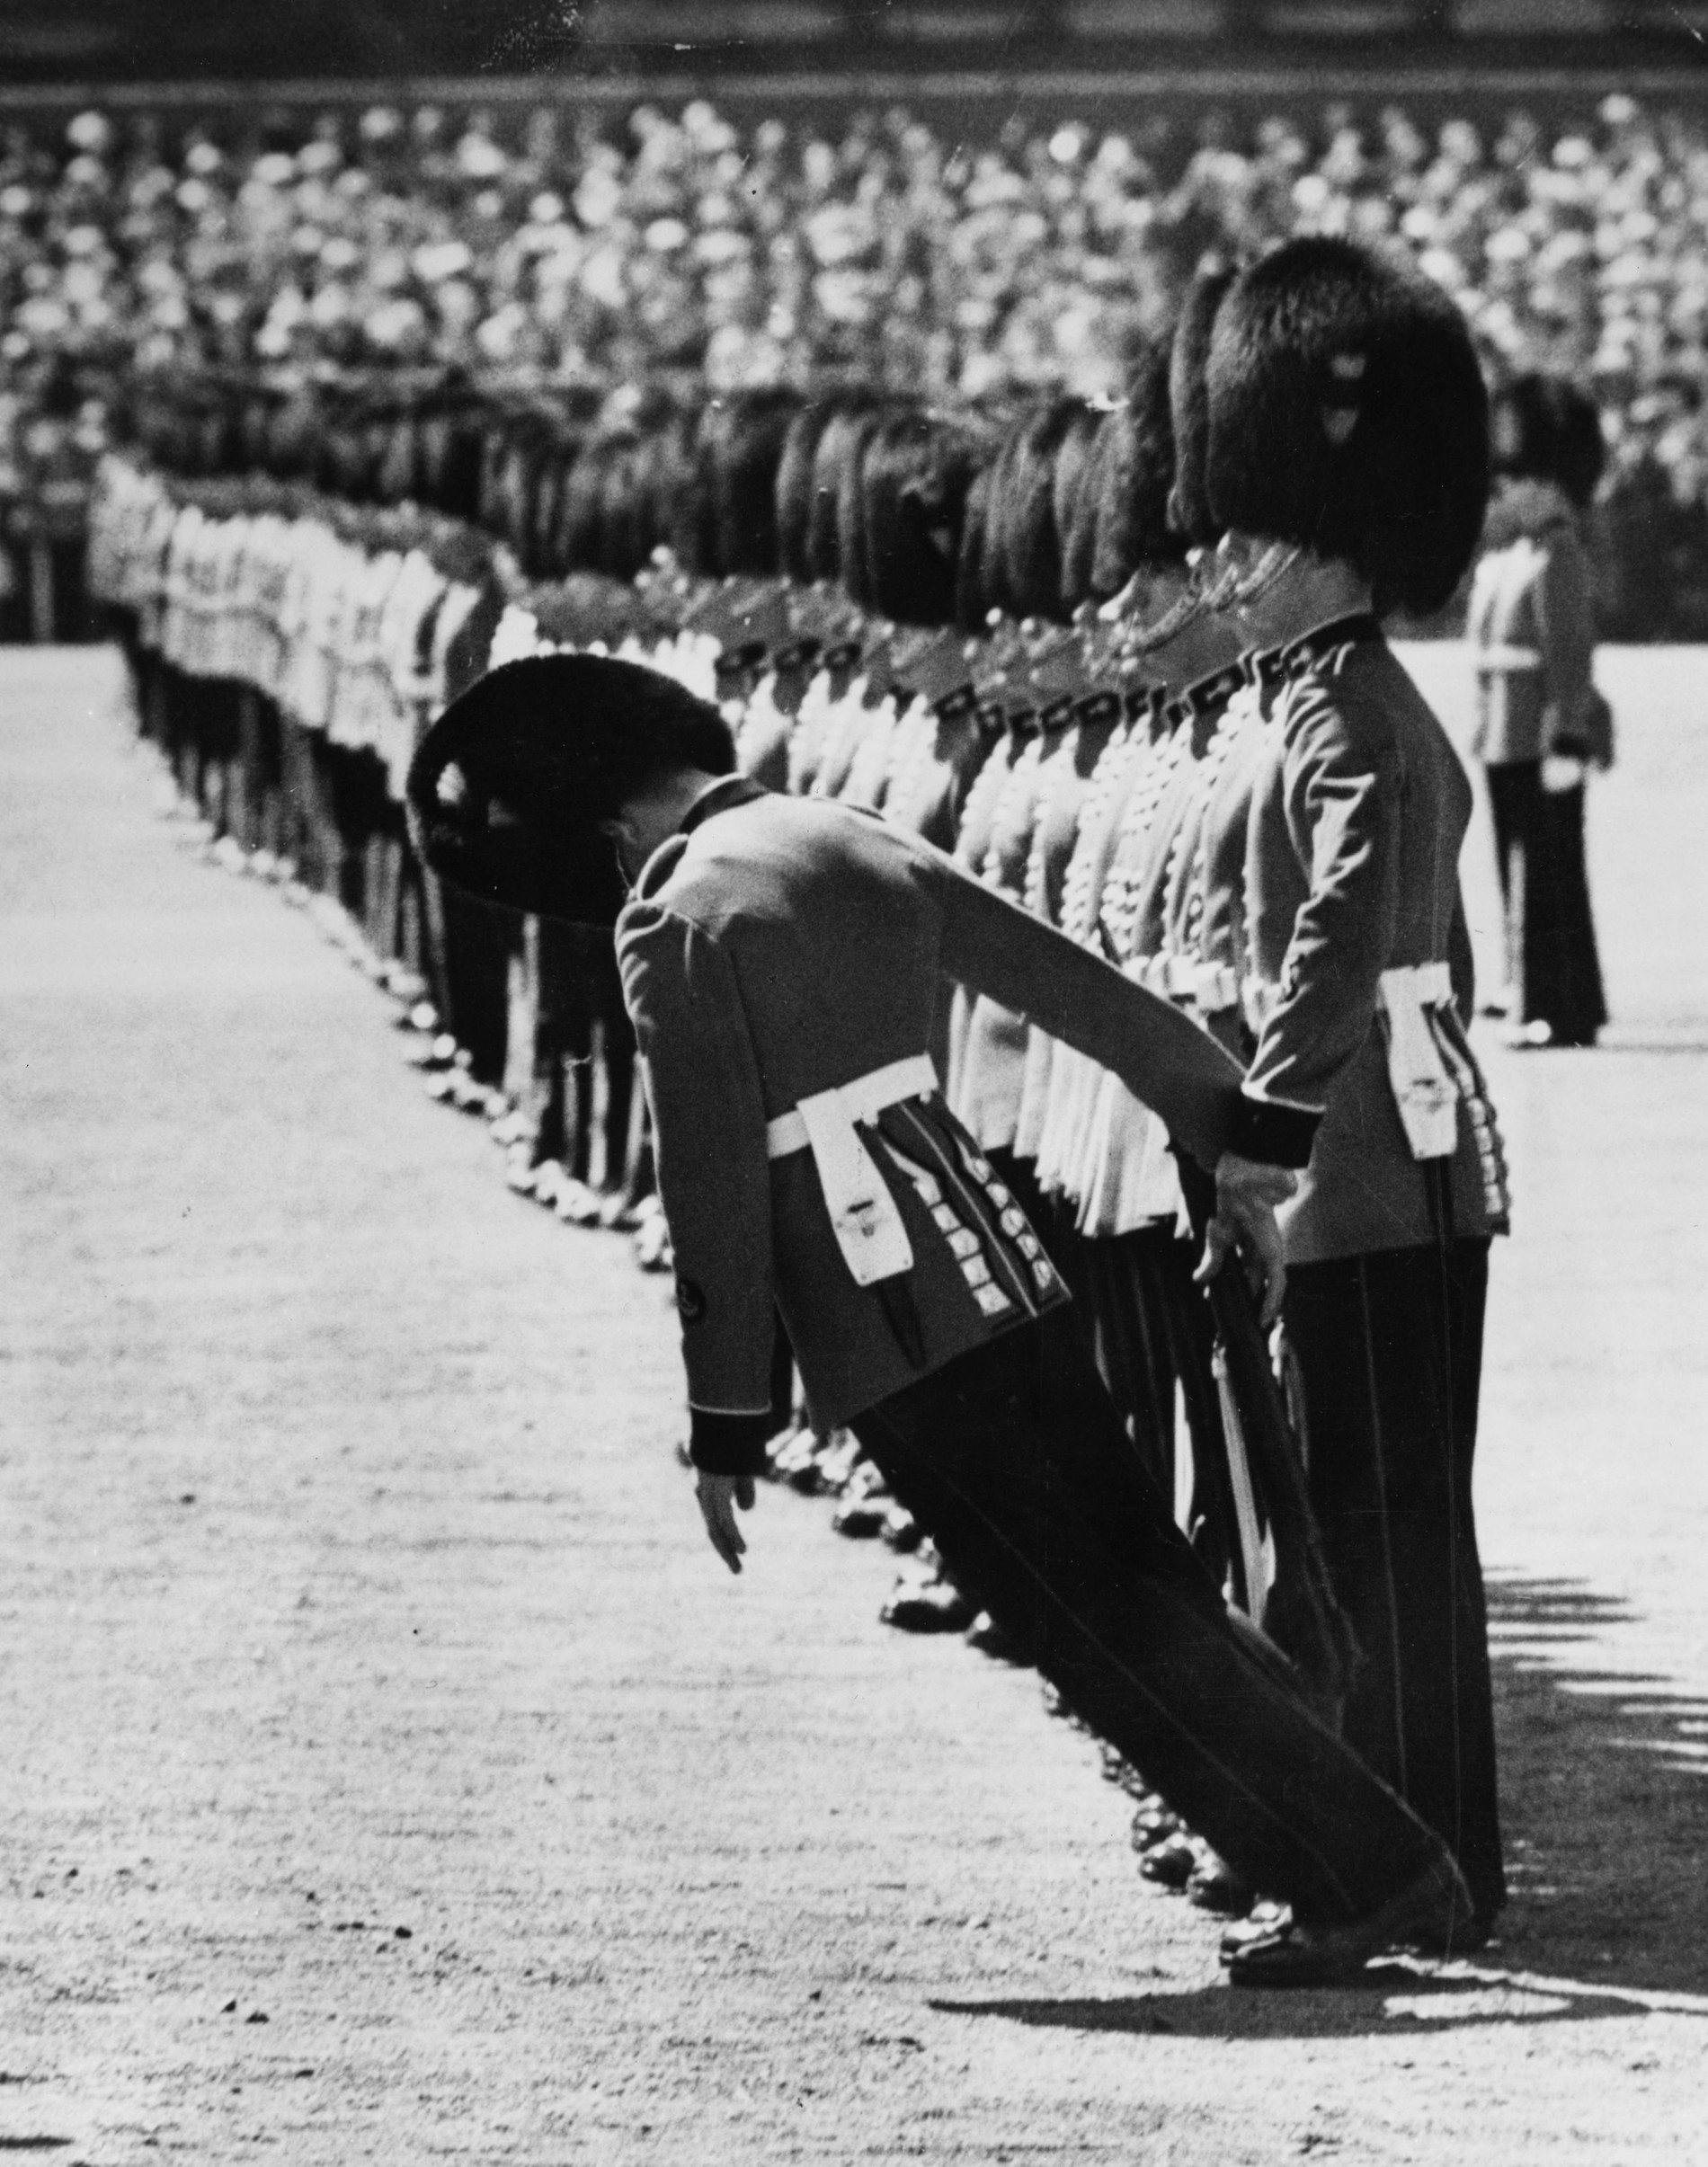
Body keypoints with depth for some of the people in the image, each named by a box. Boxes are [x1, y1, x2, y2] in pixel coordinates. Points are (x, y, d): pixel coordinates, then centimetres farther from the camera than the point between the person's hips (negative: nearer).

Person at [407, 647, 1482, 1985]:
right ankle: (1395, 1871, 12)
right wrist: (1241, 1146, 22)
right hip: (995, 1254, 8)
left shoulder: (677, 923, -11)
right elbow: (1088, 993, 15)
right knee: (1148, 1583, 12)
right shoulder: (858, 847, 13)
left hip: (884, 1323, -8)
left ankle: (1362, 1880, 0)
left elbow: (713, 1192, -12)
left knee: (1102, 1625, -1)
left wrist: (726, 1421, -6)